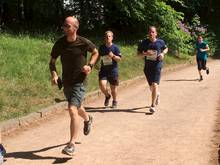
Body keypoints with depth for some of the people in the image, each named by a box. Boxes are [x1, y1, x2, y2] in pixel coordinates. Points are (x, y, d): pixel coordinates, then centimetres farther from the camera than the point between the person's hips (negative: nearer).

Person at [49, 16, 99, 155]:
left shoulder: (84, 43, -13)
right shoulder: (59, 43, -6)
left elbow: (95, 52, 7)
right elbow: (52, 61, 4)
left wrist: (90, 65, -10)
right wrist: (54, 74, -16)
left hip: (79, 82, -5)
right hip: (66, 81, 5)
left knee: (73, 110, -18)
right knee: (77, 107, 25)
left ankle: (72, 144, -11)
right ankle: (88, 119, 60)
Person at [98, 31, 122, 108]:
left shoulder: (115, 47, -4)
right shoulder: (101, 47, 5)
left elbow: (119, 59, -5)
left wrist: (113, 56, -22)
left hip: (113, 70, -2)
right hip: (103, 70, 2)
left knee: (113, 87, 6)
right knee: (102, 85, -16)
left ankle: (114, 101, 31)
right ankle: (107, 96, 15)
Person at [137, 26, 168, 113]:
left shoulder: (160, 42, -2)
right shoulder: (144, 43, -1)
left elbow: (166, 48, 17)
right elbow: (138, 53, 5)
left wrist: (163, 53, -5)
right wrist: (145, 54, -16)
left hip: (157, 67, -3)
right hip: (147, 67, 3)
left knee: (155, 85, -16)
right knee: (151, 87, 15)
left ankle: (153, 105, -10)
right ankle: (157, 94, 50)